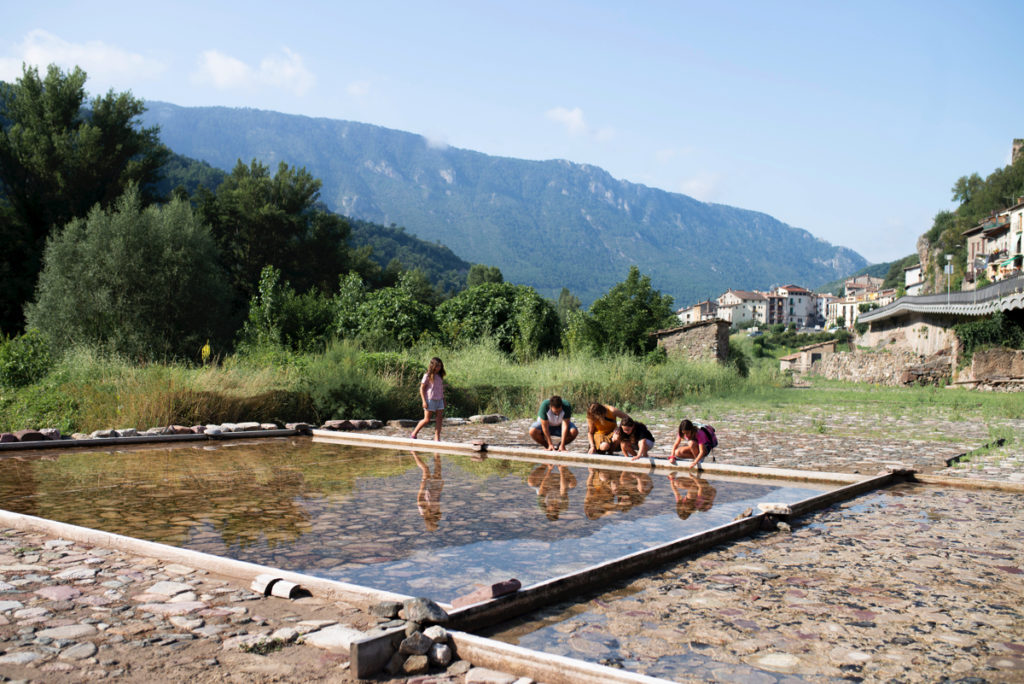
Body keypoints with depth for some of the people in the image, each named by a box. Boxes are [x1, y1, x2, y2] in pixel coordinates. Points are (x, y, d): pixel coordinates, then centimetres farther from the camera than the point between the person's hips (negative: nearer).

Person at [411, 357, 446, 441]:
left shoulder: (440, 376, 10)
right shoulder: (427, 376, -8)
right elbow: (422, 388, -8)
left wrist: (443, 400, 17)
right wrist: (424, 401, -14)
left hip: (439, 400, 6)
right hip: (430, 400, -6)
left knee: (439, 419, -1)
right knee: (427, 420, -1)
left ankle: (437, 438, 2)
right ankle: (414, 434, 14)